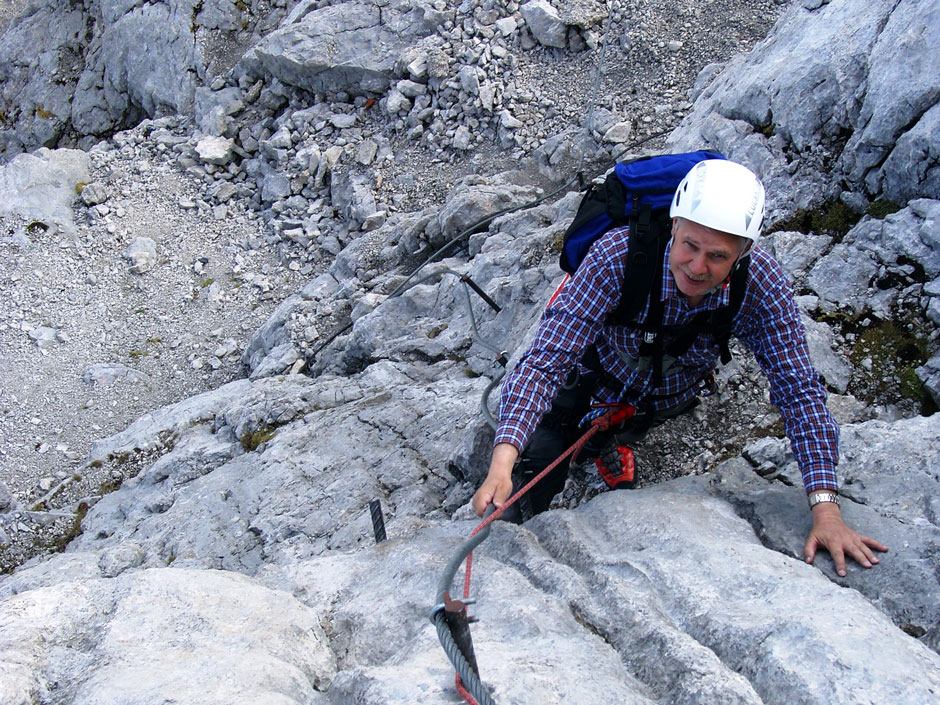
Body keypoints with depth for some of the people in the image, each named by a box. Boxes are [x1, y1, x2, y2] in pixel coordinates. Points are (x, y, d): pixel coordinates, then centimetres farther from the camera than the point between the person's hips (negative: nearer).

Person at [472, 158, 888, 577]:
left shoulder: (761, 284, -31)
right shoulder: (617, 256, -39)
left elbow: (799, 390, -27)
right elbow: (545, 361, -41)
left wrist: (826, 510, -36)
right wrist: (501, 465, -54)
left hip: (671, 400, 3)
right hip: (598, 381, -3)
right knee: (540, 470, -18)